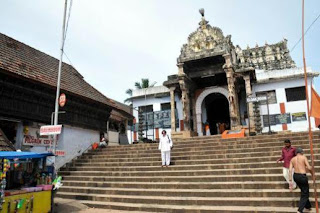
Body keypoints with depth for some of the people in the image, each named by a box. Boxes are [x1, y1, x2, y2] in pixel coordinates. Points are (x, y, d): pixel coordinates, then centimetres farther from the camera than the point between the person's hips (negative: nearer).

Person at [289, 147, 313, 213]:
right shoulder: (303, 157, -4)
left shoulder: (292, 159, 8)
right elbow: (309, 168, -11)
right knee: (305, 194, 4)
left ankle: (308, 206, 39)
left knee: (304, 191, 26)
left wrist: (290, 180, 0)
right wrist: (312, 174, 9)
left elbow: (290, 170, -1)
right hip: (302, 176, -5)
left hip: (295, 176, 5)